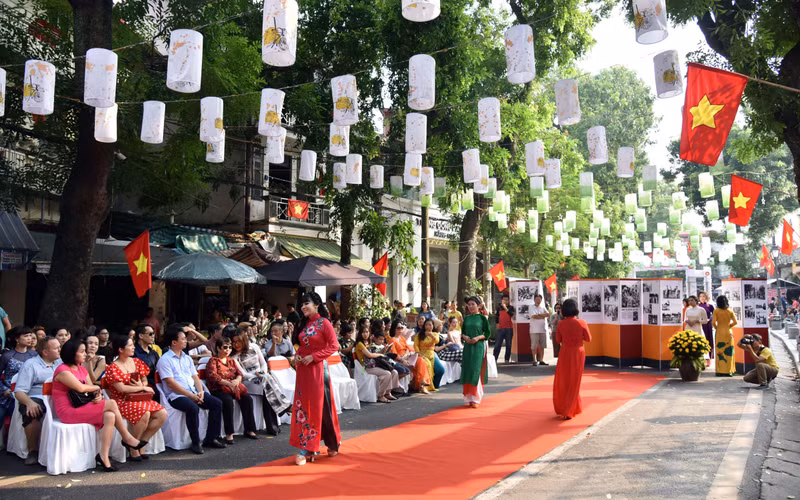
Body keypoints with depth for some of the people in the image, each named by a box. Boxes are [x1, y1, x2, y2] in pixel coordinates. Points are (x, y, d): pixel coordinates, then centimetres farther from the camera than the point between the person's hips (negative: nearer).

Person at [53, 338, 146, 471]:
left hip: (81, 408, 8)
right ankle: (127, 439, -9)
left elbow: (91, 389, 12)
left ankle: (103, 456, -18)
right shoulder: (62, 370, -12)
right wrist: (97, 387, -5)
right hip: (69, 412, -8)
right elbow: (80, 388, -24)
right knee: (111, 404, -19)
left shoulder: (81, 369, 16)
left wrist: (98, 395, -12)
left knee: (109, 416, -19)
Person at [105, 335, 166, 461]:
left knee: (162, 414, -16)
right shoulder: (113, 368, -7)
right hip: (122, 401, -7)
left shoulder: (136, 362, 12)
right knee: (145, 413, -34)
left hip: (140, 399, 7)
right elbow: (121, 388, -16)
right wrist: (143, 388, -9)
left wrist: (141, 385, -8)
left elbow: (145, 381, 17)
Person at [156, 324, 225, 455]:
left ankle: (211, 439, -3)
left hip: (193, 393, 8)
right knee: (193, 408, -35)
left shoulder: (187, 358, 20)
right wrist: (190, 395, -17)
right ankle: (196, 443, -19)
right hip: (176, 395, -7)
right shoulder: (165, 360, -4)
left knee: (217, 403, -9)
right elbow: (171, 383, -13)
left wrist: (200, 391, -3)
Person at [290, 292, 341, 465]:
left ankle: (332, 444, 16)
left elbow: (333, 346, -12)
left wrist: (313, 357, -17)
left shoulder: (324, 323, -8)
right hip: (303, 369, 7)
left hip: (318, 368, -7)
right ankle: (306, 449, 12)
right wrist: (297, 355, 1)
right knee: (303, 406, 5)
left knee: (320, 405, -1)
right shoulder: (304, 324, 12)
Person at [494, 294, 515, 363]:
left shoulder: (511, 307, 3)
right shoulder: (499, 308, 10)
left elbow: (511, 314, -17)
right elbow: (496, 316, 22)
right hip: (501, 328, 1)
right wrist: (497, 323, 10)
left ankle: (507, 359, 8)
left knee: (508, 345, 2)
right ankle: (494, 359, -2)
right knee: (497, 344, -2)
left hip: (509, 329, -1)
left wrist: (505, 308, -24)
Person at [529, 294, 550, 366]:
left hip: (543, 329, 4)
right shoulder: (532, 307, 0)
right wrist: (543, 316, -6)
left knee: (542, 346, 6)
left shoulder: (543, 307, 13)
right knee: (534, 346, -3)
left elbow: (548, 315, -1)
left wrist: (539, 315, -10)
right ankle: (535, 360, 3)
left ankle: (541, 360, 13)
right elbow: (534, 316, -15)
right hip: (535, 330, -4)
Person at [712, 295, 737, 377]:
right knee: (729, 352, 7)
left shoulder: (716, 311, -5)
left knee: (720, 352, 2)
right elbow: (735, 322, -3)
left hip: (720, 332, -1)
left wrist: (716, 328, 6)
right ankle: (728, 371, 6)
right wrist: (729, 326, 13)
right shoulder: (730, 311, 1)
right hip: (728, 332, 1)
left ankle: (720, 371, 1)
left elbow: (713, 322, -12)